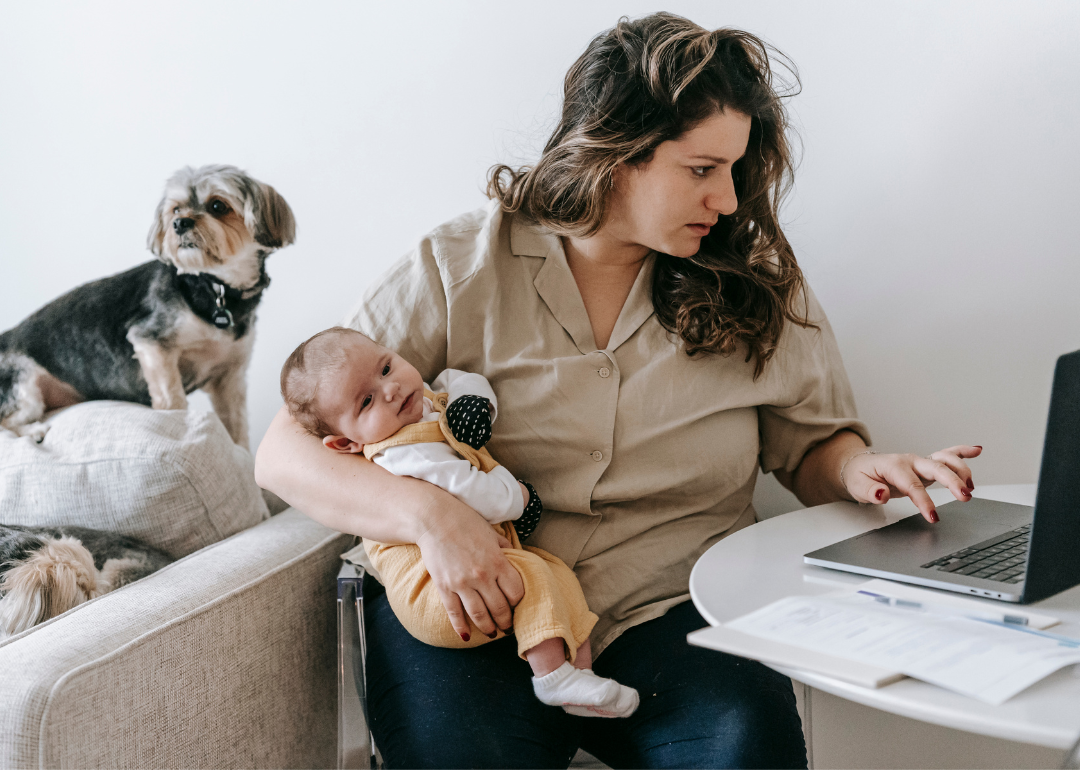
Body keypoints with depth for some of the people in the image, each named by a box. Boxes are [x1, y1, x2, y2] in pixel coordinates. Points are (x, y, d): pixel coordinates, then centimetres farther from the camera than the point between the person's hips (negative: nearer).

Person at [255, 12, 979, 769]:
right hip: (475, 612, -1)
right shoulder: (458, 271, -1)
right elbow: (285, 452, -3)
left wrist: (861, 470, -6)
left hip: (668, 613, 2)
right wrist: (429, 513, -21)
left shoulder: (756, 285, 7)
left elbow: (814, 443, 19)